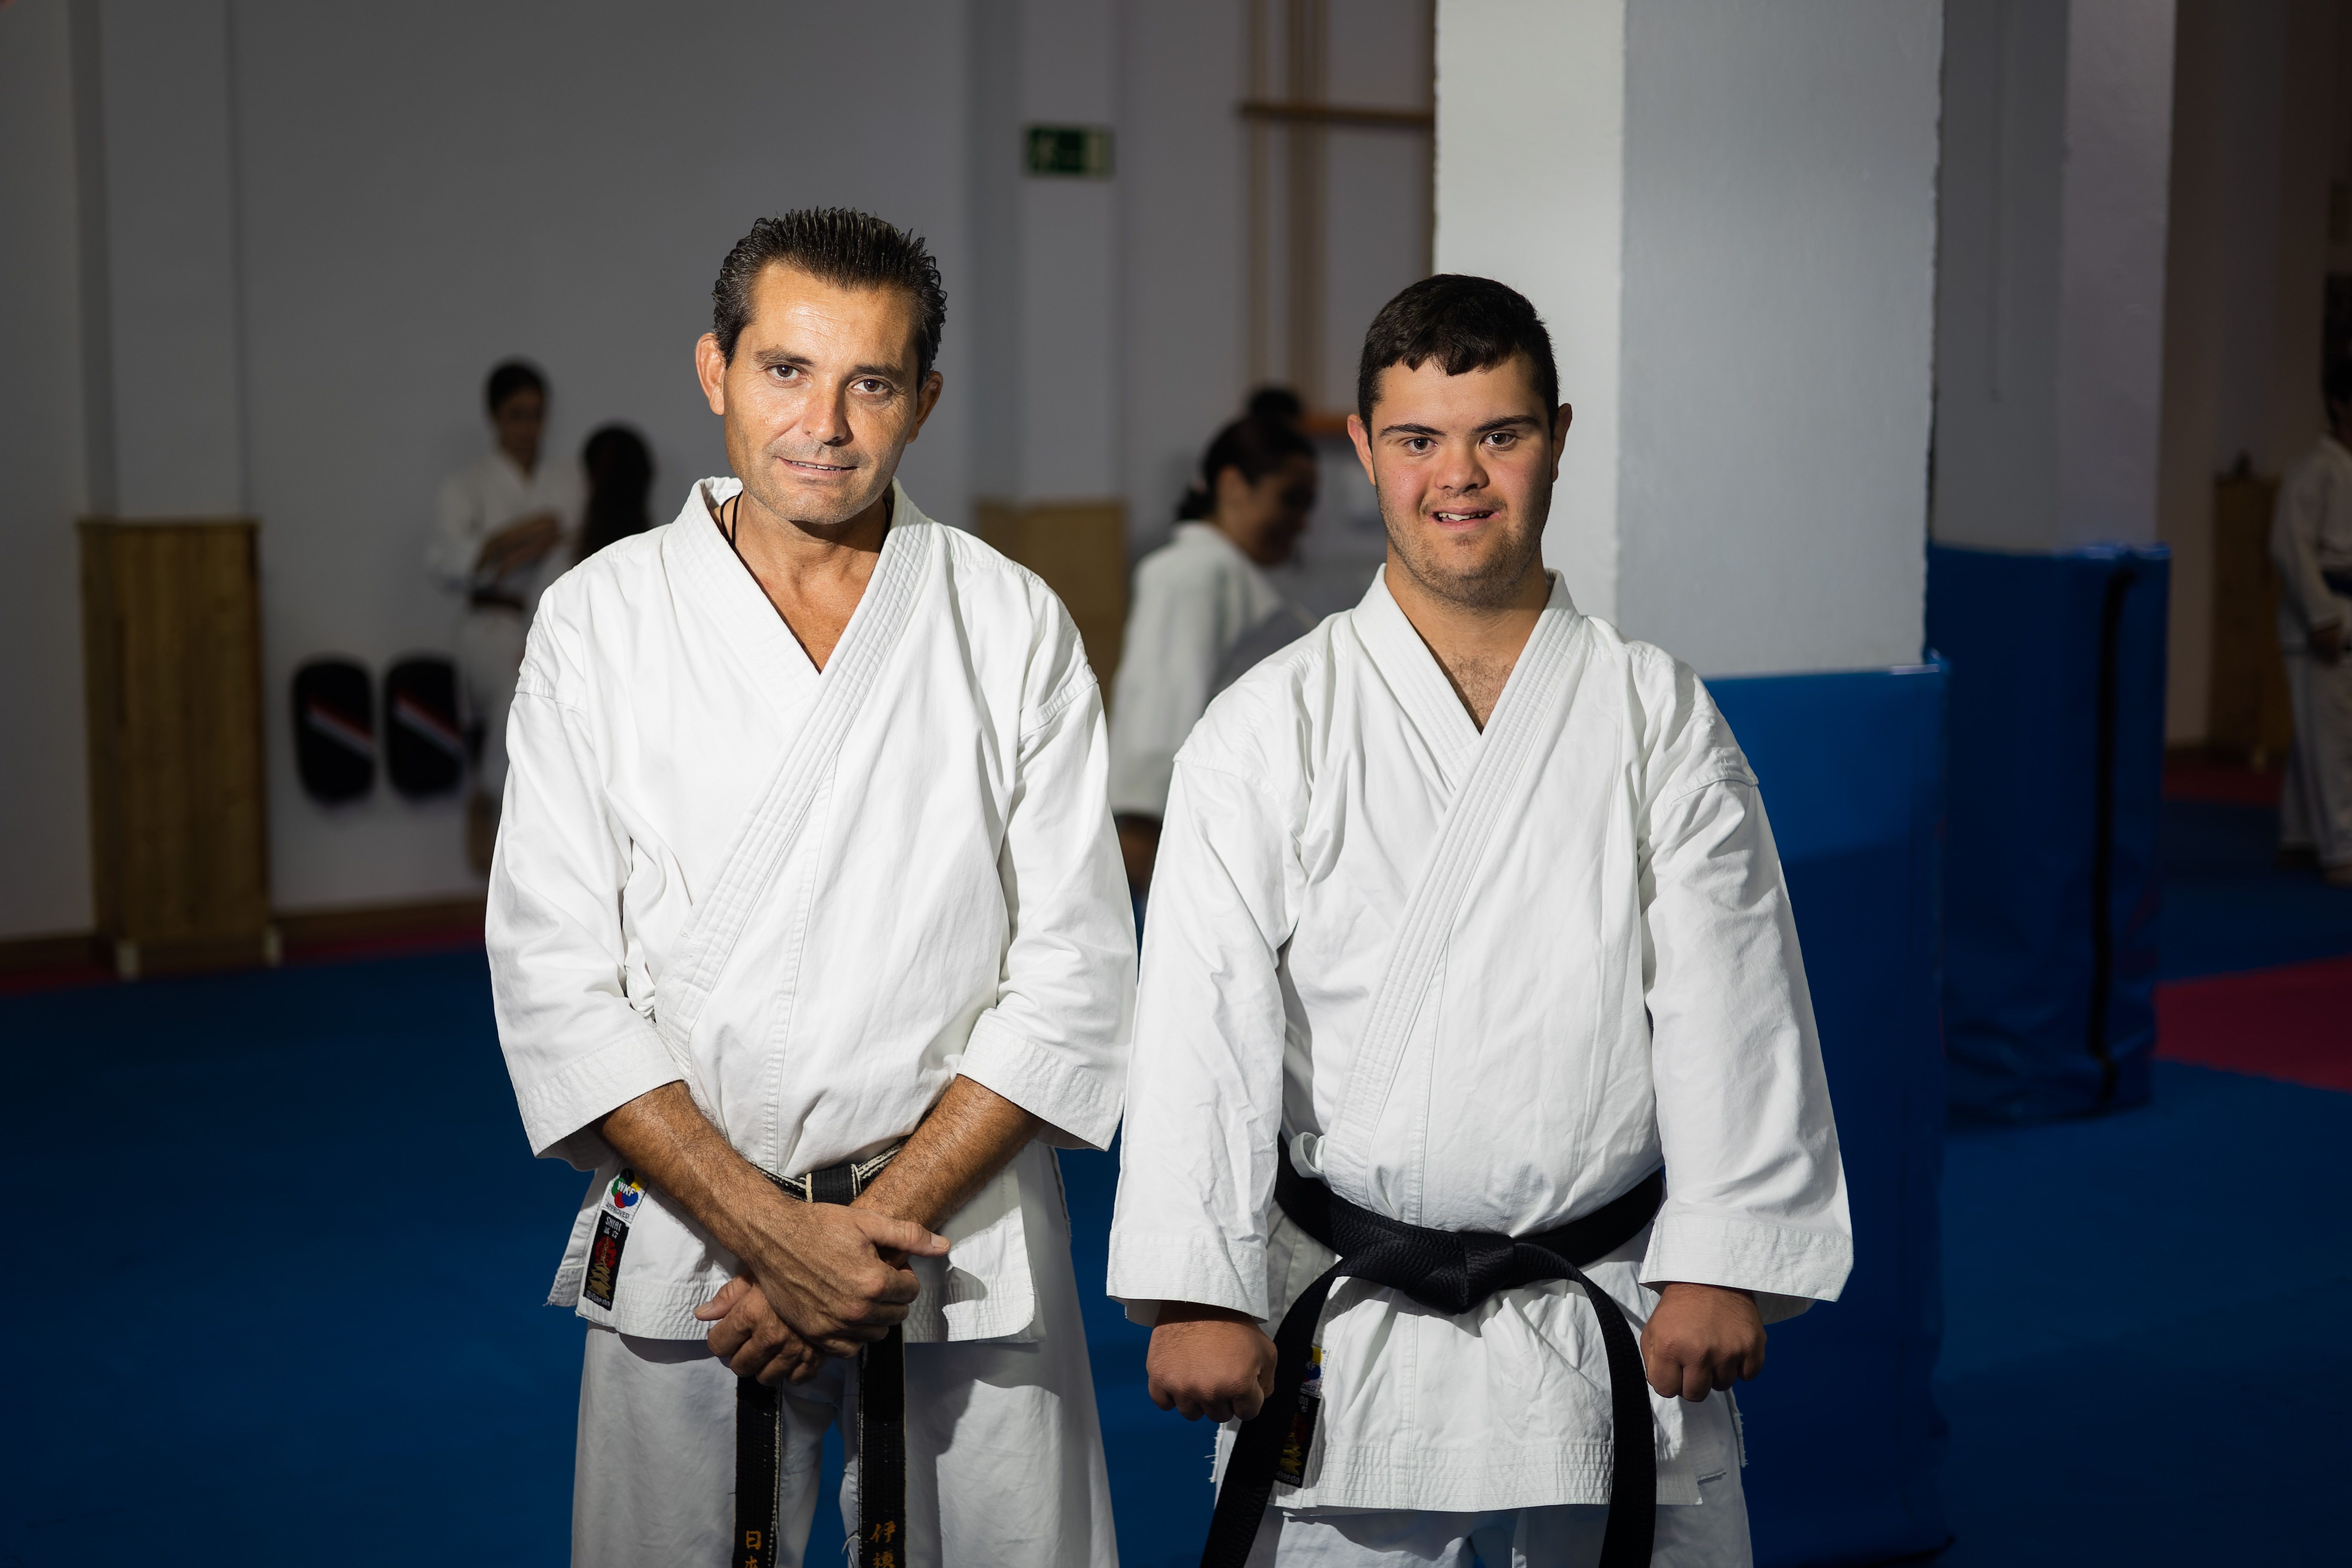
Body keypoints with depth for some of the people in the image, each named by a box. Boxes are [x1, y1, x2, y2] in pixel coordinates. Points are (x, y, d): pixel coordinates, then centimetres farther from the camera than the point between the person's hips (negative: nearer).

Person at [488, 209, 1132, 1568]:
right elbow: (558, 976, -5)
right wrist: (773, 1234, -12)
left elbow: (1073, 971, -3)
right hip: (687, 1243, 0)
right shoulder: (602, 620, -1)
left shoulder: (1017, 628, 0)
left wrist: (881, 1222, -11)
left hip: (959, 1226, 0)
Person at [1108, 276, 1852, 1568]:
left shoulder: (1659, 719, 2)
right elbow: (1204, 1016, -6)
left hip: (1614, 1343, 1)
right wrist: (1196, 1292, -11)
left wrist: (1722, 1266, -4)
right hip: (1339, 1345, -1)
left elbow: (1730, 1006, 1)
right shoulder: (1270, 730, -1)